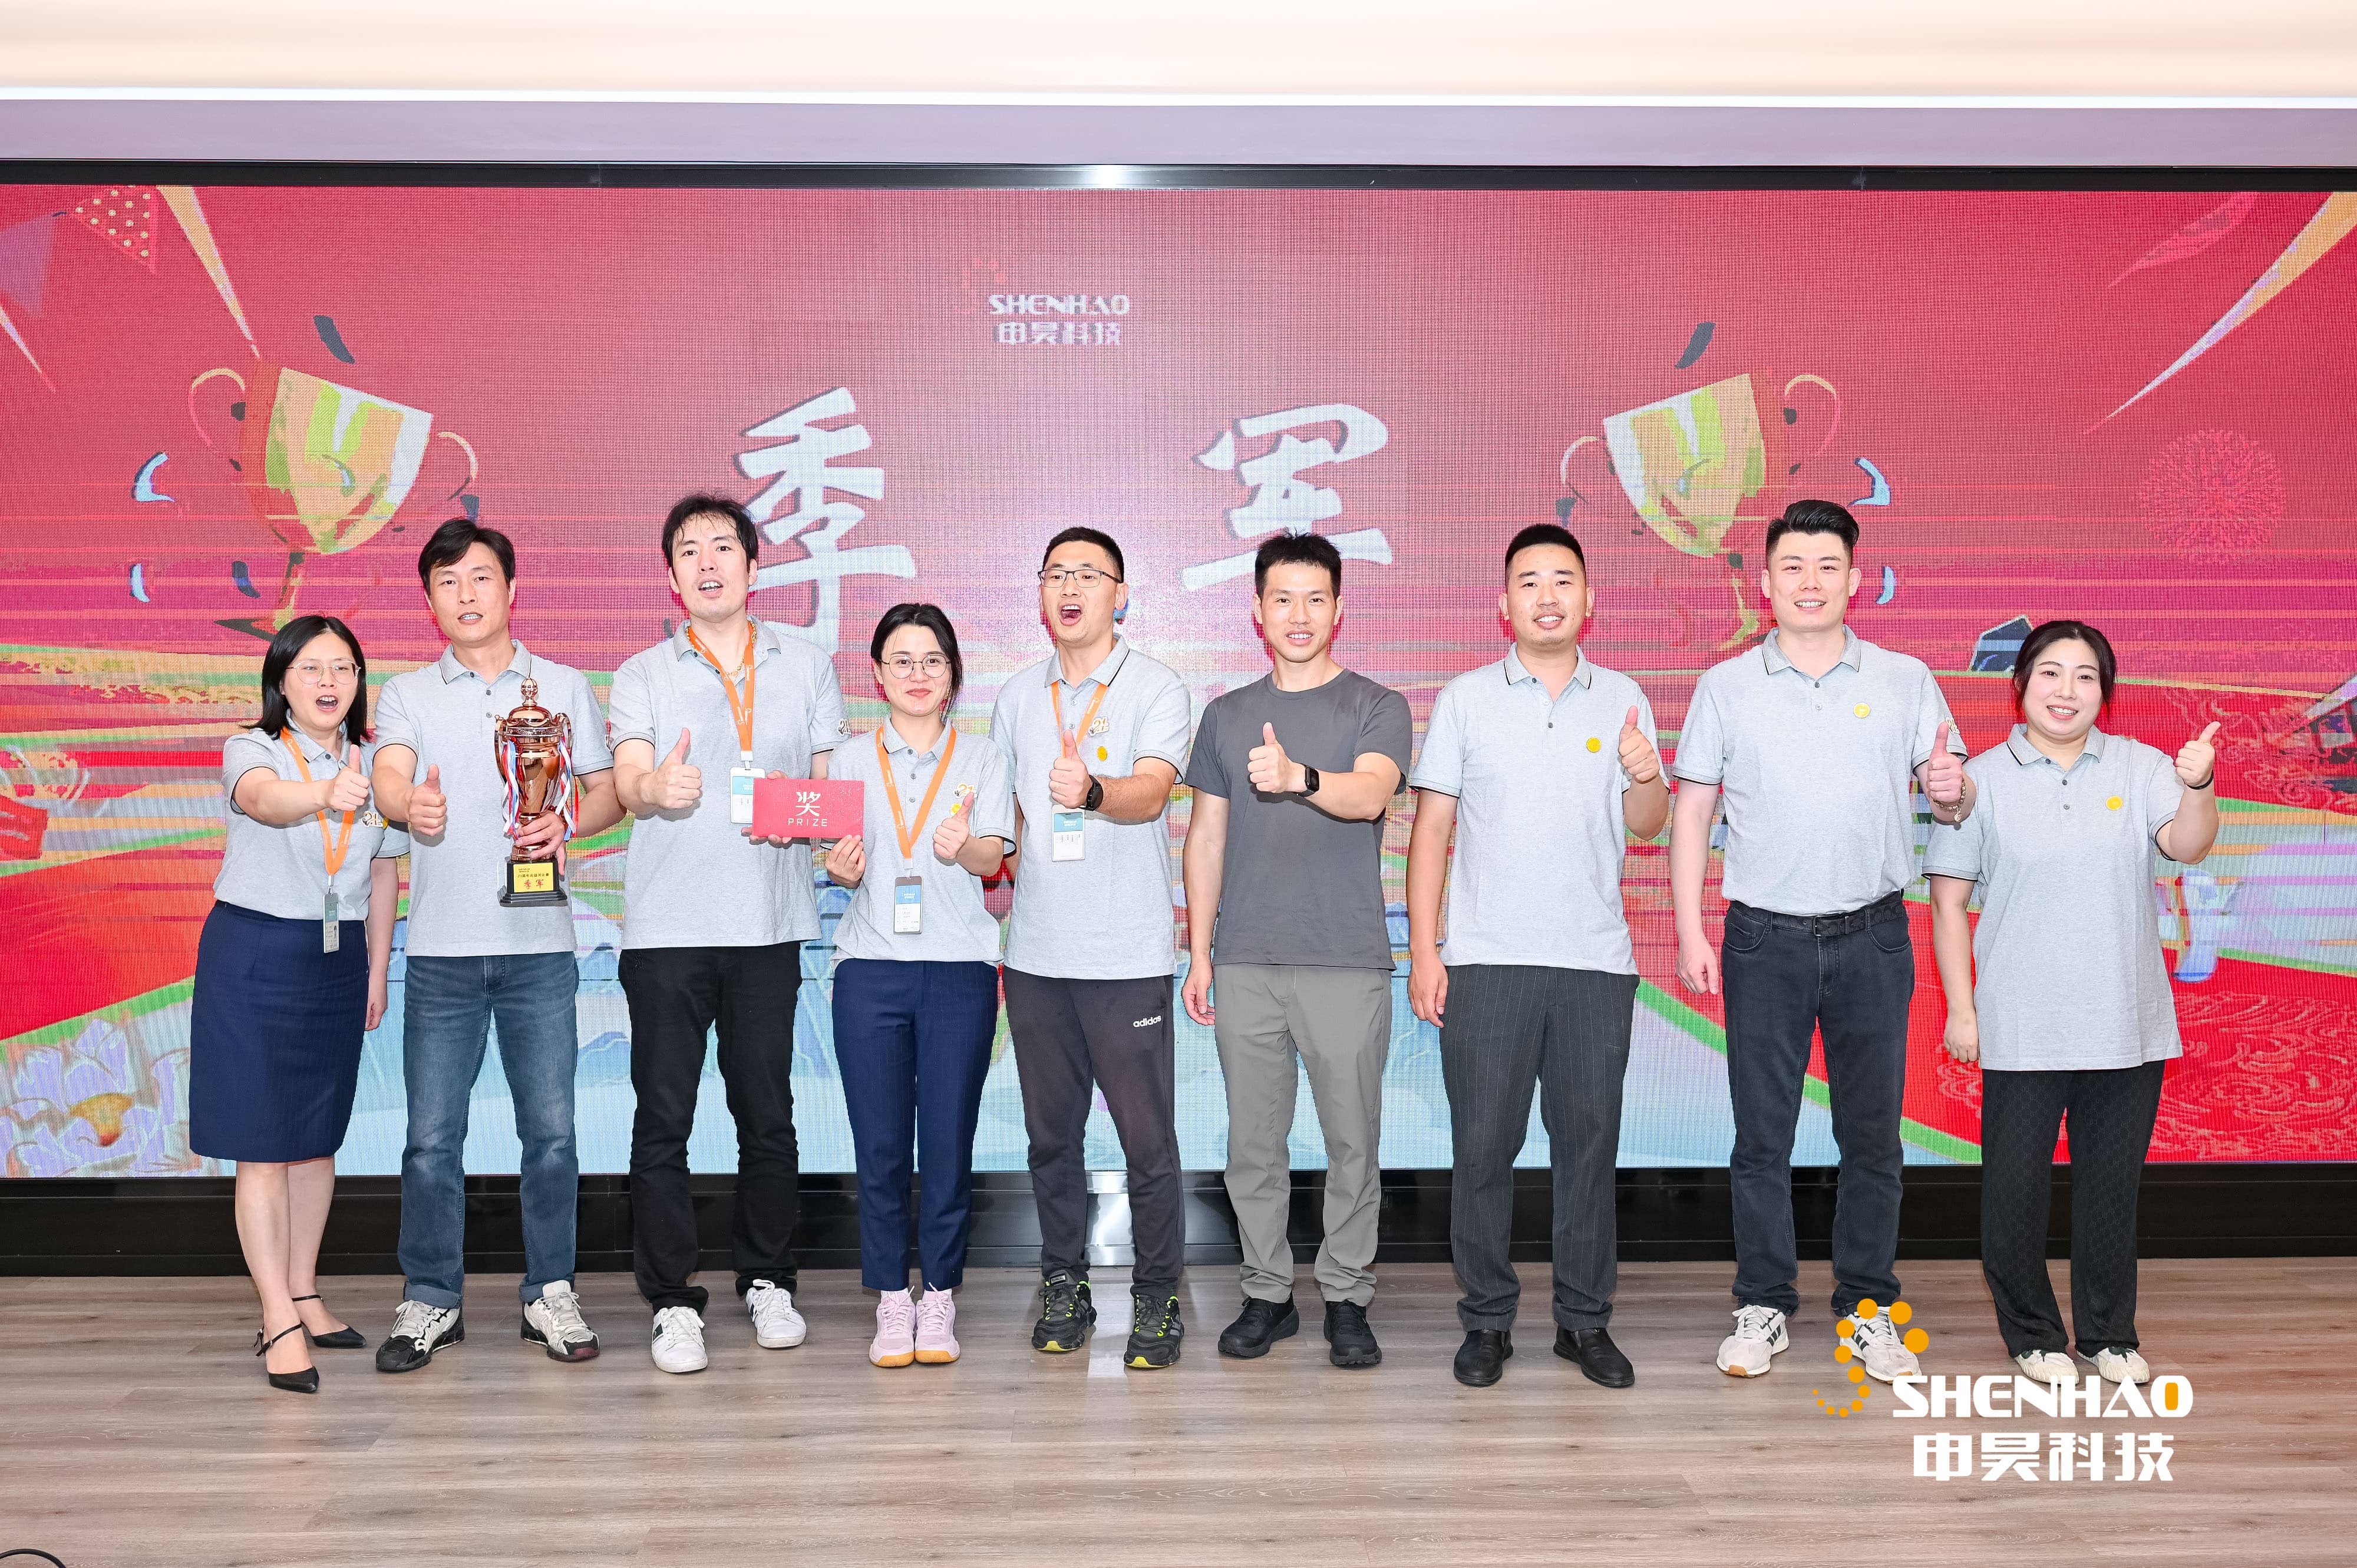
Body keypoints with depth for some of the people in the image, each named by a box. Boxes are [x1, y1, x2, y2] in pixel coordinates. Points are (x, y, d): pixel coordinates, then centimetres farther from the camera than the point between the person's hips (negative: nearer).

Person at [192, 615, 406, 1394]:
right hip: (253, 956, -5)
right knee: (263, 1143, -5)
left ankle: (303, 1295, 23)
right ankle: (279, 1322, -3)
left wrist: (377, 972, 11)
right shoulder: (251, 750, -10)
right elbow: (262, 800, -35)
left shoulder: (372, 763, 3)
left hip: (337, 960, 5)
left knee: (319, 1135, 11)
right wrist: (324, 795, -57)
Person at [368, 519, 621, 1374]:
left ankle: (551, 1294, 15)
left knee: (551, 1129, 2)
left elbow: (610, 791, 11)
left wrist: (567, 823, -12)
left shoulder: (564, 687, 12)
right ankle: (430, 1300, 16)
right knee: (432, 1135, 2)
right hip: (442, 948, 0)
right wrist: (412, 806, -33)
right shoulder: (407, 694, 10)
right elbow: (388, 776, -9)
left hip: (538, 945, 0)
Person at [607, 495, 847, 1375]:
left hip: (768, 923, 1)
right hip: (666, 927, -1)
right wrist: (655, 788, -31)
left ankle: (767, 1282, 22)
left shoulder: (807, 669, 13)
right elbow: (627, 784, -7)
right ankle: (673, 1302, 9)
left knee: (767, 1113, 6)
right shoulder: (642, 675, 8)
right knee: (663, 1118, -1)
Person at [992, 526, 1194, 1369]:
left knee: (1148, 1136, -2)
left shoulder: (1157, 688, -3)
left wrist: (1093, 792, -40)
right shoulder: (1018, 695, 12)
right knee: (1051, 1132, 11)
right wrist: (987, 920, 13)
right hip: (1035, 952, 4)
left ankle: (1157, 1296, 12)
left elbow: (1151, 791, -19)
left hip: (1128, 955, -4)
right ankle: (1064, 1285, 25)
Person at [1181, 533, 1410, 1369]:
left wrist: (1300, 777, -36)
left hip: (1347, 962, -3)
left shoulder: (1377, 707, 4)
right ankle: (1267, 1293, 19)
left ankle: (1346, 1299, 14)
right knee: (1253, 1141, 6)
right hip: (1246, 964, 3)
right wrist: (1199, 951, 10)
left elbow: (1370, 793, -16)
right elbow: (1206, 837, 15)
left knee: (1353, 1140, 1)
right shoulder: (1227, 715, 14)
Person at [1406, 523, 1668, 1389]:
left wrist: (1646, 775, -11)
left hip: (1597, 961, 2)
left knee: (1589, 1141, 6)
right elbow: (1432, 826, 3)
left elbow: (1647, 826, 12)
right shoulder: (1466, 698, 5)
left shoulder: (1623, 700, 10)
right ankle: (1487, 1319, 14)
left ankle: (1585, 1319, 19)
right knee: (1484, 1145, 1)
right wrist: (1422, 950, -3)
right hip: (1486, 960, -1)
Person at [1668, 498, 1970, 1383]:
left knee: (1872, 1133, 7)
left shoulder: (1906, 682, 5)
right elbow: (1691, 814, 4)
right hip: (1765, 941, 0)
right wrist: (1690, 934, -3)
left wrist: (1952, 792, -19)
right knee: (1762, 1134, 4)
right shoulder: (1726, 687, 4)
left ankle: (1867, 1309, 20)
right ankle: (1763, 1307, 17)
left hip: (1872, 939, 1)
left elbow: (1957, 804, 6)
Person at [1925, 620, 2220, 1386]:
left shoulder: (2140, 767, 3)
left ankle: (2109, 1335, 27)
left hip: (2126, 1026, 2)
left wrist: (2198, 786, -32)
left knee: (2113, 1184, 12)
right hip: (2021, 1029, -2)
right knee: (2016, 1186, 4)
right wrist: (1960, 1008, -6)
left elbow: (2187, 846, -12)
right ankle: (2033, 1335, 22)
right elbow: (1948, 903, -2)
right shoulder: (1983, 778, -1)